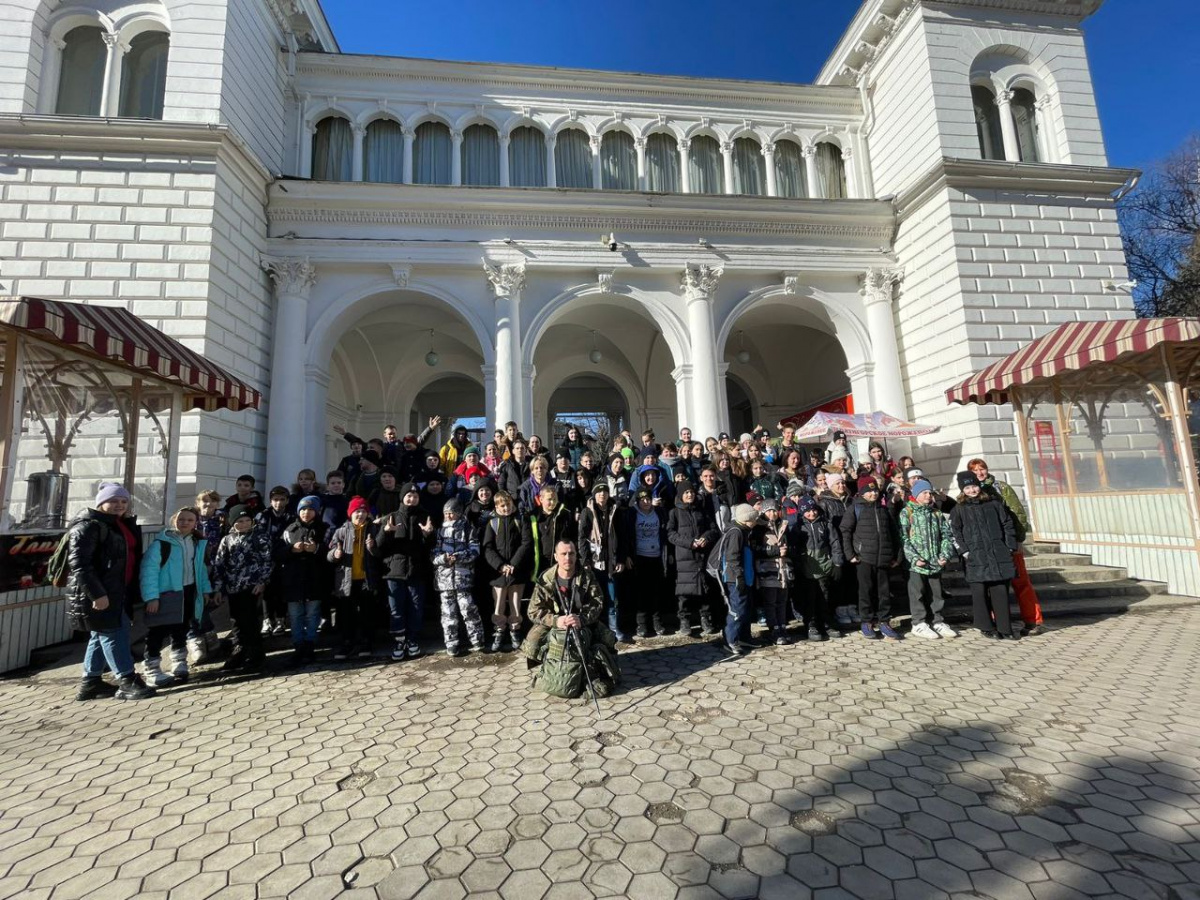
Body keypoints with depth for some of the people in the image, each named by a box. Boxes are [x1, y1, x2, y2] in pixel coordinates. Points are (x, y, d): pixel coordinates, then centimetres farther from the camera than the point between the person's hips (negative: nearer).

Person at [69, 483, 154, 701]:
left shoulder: (120, 524, 14)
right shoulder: (87, 526, -13)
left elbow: (132, 556, 21)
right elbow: (78, 562, -20)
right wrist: (96, 593, -24)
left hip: (118, 591, 9)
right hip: (98, 593, -9)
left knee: (101, 635, 15)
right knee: (114, 634, -6)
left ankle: (91, 682, 26)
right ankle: (127, 682, -1)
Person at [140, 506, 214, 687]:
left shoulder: (199, 543, 7)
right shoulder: (162, 542, -14)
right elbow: (149, 570, -17)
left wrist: (206, 589, 13)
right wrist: (151, 597, -21)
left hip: (189, 592, 6)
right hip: (166, 594, -6)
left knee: (180, 630, 17)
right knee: (158, 632, 0)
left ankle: (179, 666, 30)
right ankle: (151, 670, 13)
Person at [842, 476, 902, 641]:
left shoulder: (883, 509, 14)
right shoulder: (855, 508, 0)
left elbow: (893, 532, 17)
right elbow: (845, 531, -4)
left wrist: (897, 555, 12)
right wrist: (850, 554, -10)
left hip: (884, 558, 4)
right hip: (864, 557, -4)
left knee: (884, 590, 8)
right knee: (866, 590, 2)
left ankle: (883, 621, 20)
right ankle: (867, 622, 13)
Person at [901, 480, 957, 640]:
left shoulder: (936, 513, 15)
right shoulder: (907, 512, -3)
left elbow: (946, 535, 12)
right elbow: (903, 537, -10)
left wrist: (945, 555, -2)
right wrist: (914, 557, -17)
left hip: (935, 562, 5)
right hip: (916, 563, -5)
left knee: (935, 593, 13)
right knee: (918, 593, 1)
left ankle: (936, 621, 24)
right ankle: (919, 624, 9)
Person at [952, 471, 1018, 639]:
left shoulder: (994, 504, 11)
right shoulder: (959, 509, 4)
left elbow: (1008, 524, 12)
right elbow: (954, 532, 0)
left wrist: (1010, 547, 5)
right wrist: (964, 551, -9)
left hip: (998, 554, 2)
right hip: (975, 557, -2)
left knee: (1000, 591, 3)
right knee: (980, 592, 0)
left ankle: (1004, 628, 12)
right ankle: (987, 628, 11)